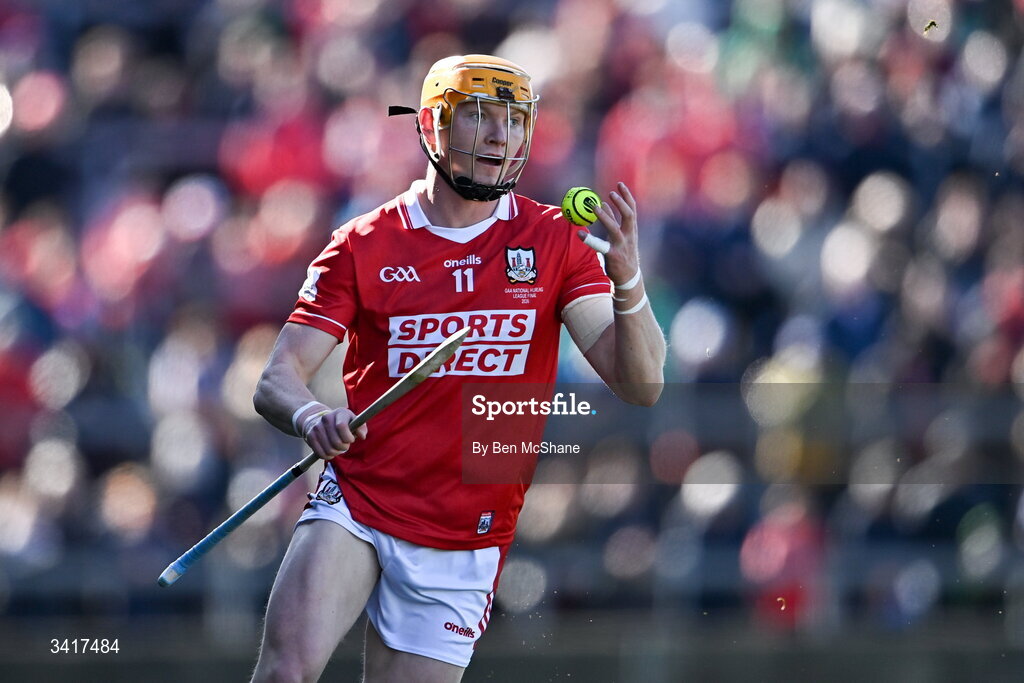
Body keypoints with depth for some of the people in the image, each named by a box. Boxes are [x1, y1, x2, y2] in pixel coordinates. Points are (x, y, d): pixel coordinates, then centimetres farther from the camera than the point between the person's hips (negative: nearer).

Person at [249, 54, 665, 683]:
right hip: (354, 506, -1)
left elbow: (641, 386, -7)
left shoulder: (554, 241, 2)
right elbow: (278, 379, -4)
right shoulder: (365, 245, 0)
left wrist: (626, 279, -26)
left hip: (464, 545, 1)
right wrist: (310, 416, -28)